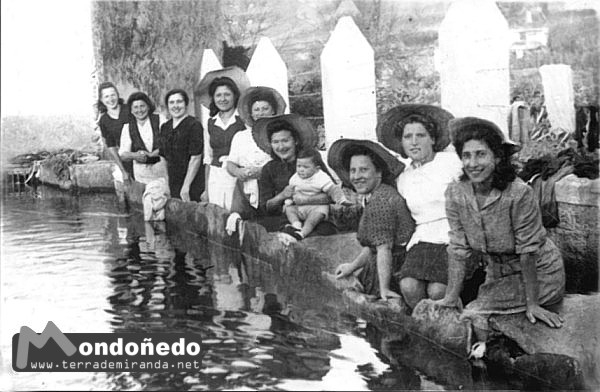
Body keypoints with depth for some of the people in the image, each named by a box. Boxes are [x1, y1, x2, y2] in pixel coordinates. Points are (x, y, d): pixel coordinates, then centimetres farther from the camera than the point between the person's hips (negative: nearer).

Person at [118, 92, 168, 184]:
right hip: (142, 172, 1)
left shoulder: (160, 120, -1)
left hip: (162, 166, -1)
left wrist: (150, 154, -18)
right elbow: (122, 155, 5)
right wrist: (134, 155, -16)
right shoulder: (127, 127, 6)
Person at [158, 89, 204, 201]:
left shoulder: (194, 125, -9)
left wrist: (186, 187, -15)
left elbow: (195, 158, -13)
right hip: (172, 186, 6)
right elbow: (163, 156, 16)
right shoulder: (165, 127, 12)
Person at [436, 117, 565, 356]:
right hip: (498, 273, 5)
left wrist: (532, 304, -19)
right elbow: (459, 250, -7)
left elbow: (528, 252, -22)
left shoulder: (519, 194, -27)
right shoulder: (455, 194, -12)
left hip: (539, 273, -5)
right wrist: (451, 298, -7)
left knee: (475, 314, -17)